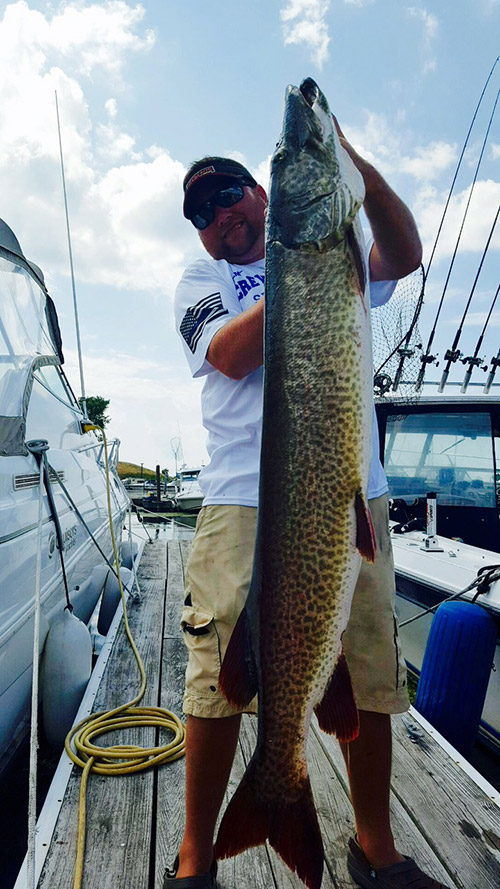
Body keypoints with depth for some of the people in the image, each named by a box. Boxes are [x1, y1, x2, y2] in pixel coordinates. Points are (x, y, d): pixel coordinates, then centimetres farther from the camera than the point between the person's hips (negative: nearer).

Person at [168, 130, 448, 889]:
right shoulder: (202, 278, 16)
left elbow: (404, 257, 3)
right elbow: (231, 355, -4)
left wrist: (354, 168, -8)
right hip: (245, 500, -1)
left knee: (371, 682, 7)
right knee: (218, 683, 0)